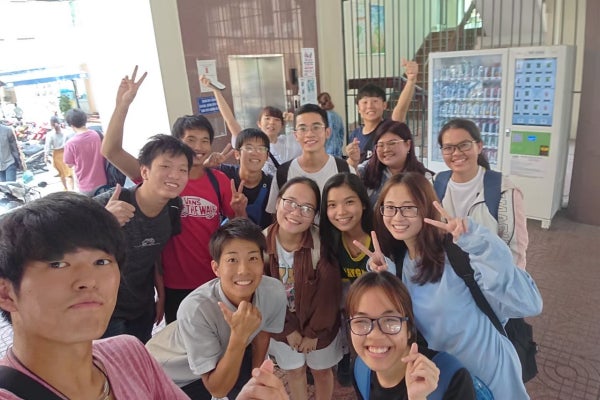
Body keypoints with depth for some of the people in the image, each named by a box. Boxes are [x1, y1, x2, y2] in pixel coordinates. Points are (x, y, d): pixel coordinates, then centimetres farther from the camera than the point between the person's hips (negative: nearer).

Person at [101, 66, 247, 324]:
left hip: (214, 281, 2)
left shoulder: (219, 180, -4)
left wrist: (240, 210, -17)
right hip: (175, 285, -1)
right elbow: (111, 151, -20)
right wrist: (123, 104, -28)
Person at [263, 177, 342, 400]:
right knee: (294, 371, 24)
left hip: (320, 326, -1)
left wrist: (314, 332, -12)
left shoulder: (322, 243, -26)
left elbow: (329, 292, -19)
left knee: (322, 371, 22)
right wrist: (288, 329, -11)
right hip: (282, 326, 2)